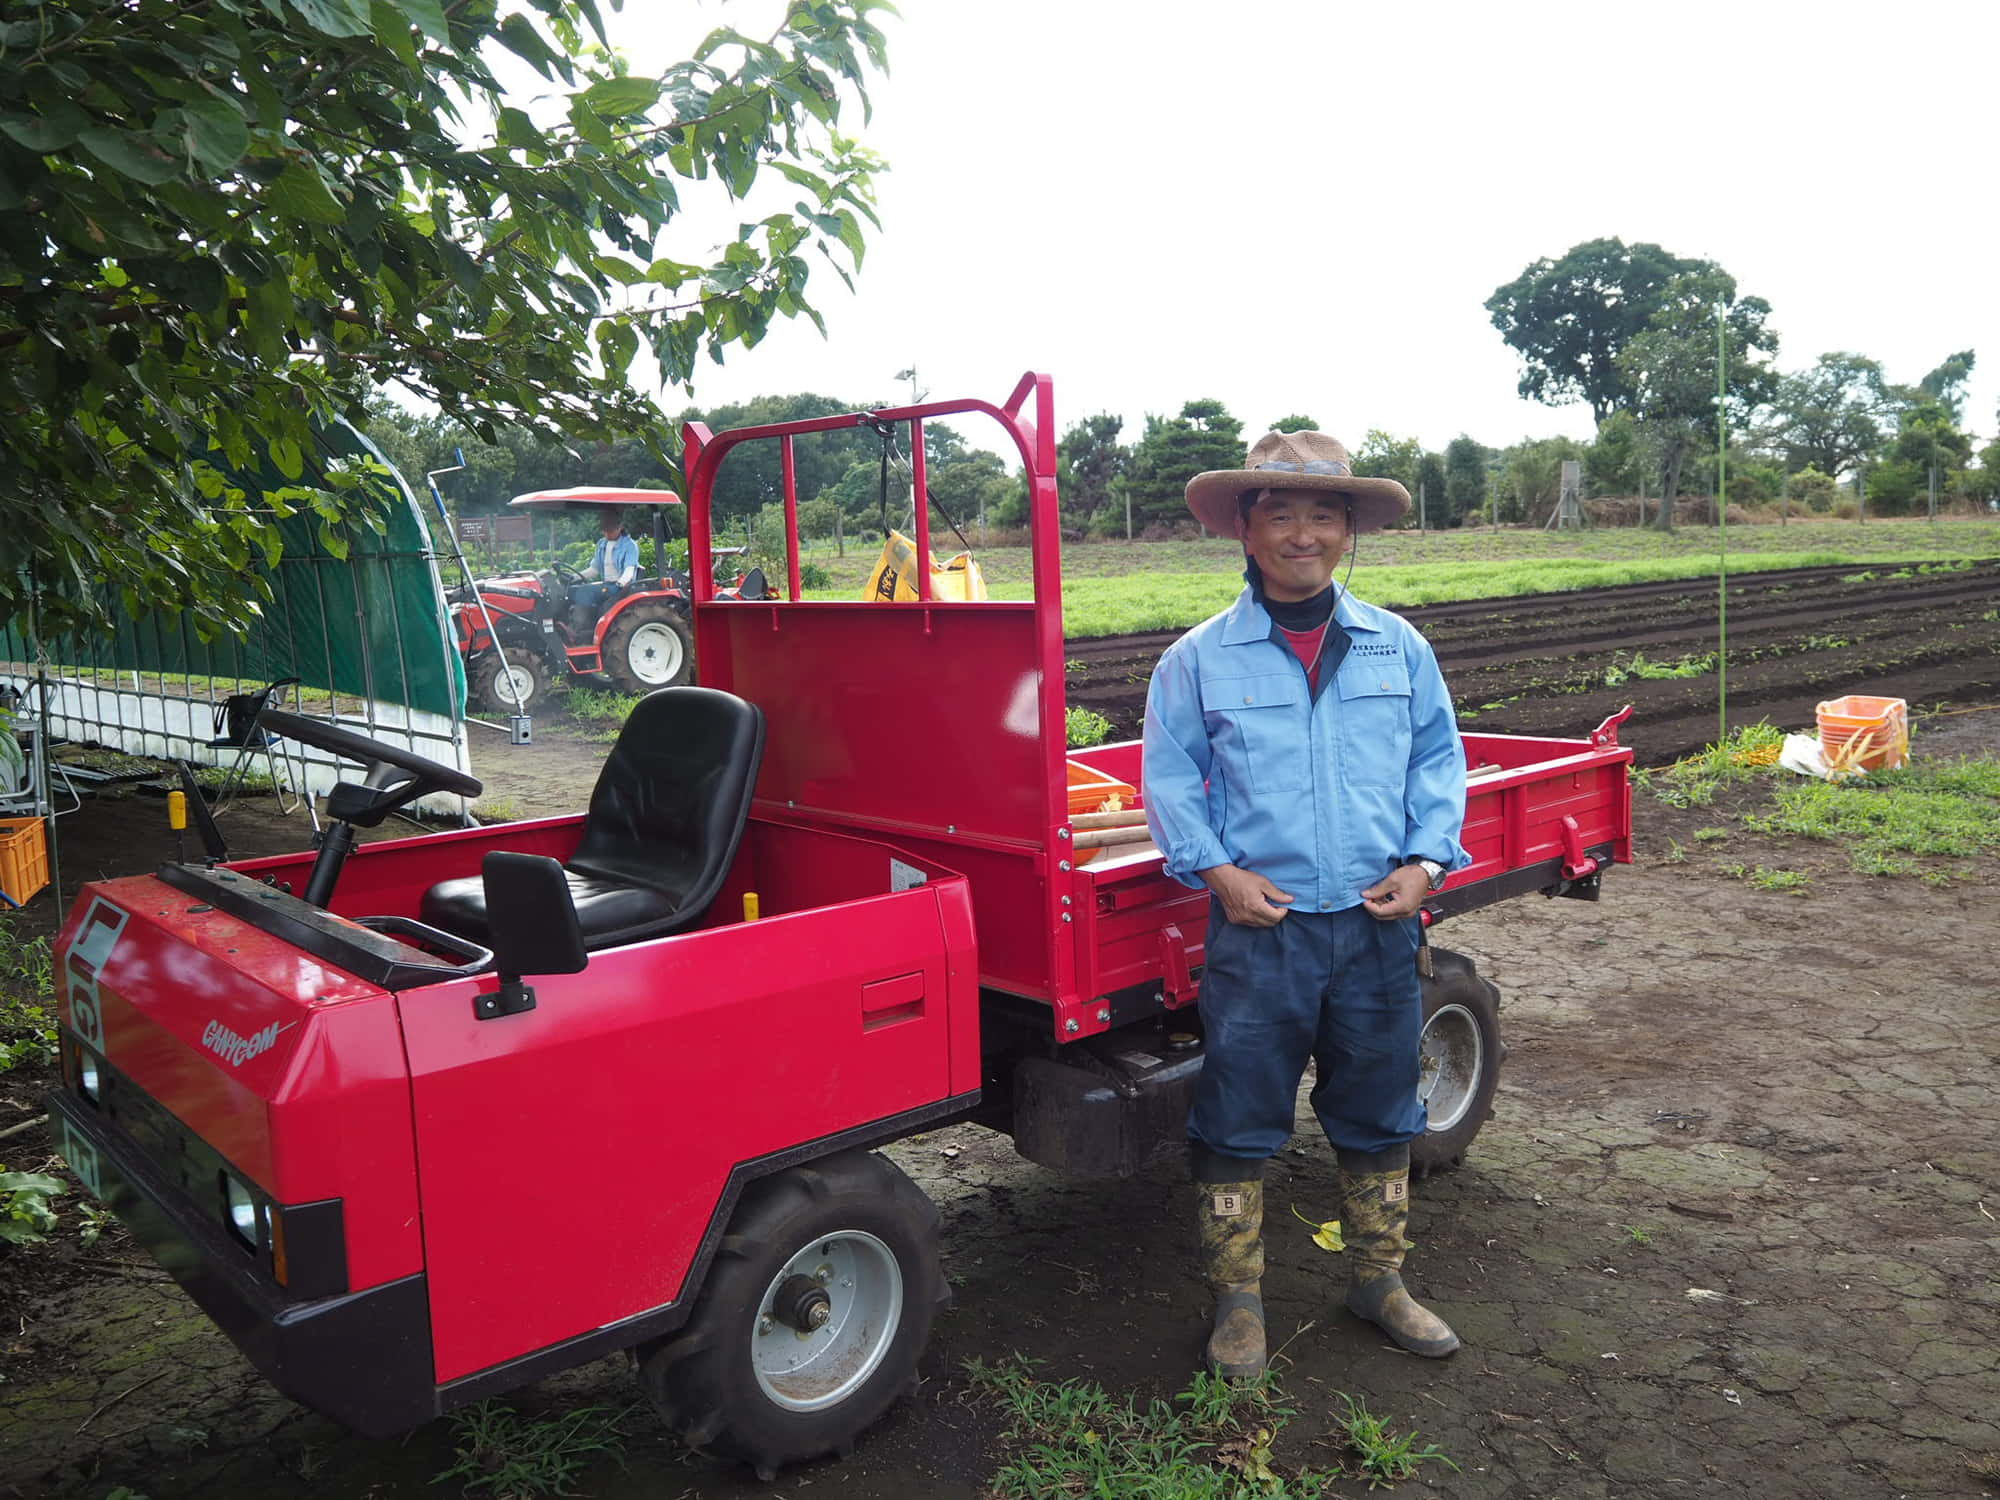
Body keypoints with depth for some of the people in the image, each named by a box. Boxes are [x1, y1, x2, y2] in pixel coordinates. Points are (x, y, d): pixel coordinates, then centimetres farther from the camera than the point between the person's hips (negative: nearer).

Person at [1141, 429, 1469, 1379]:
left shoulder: (1399, 649, 7)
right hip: (1258, 924, -2)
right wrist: (1218, 871, -12)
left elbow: (1438, 760, 11)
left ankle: (1379, 1280, 35)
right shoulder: (1199, 659, -1)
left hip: (1378, 926, 3)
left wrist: (1425, 860, -3)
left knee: (1378, 1113, 16)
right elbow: (1170, 776, 1)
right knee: (1238, 1120, 4)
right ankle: (1238, 1300, 21)